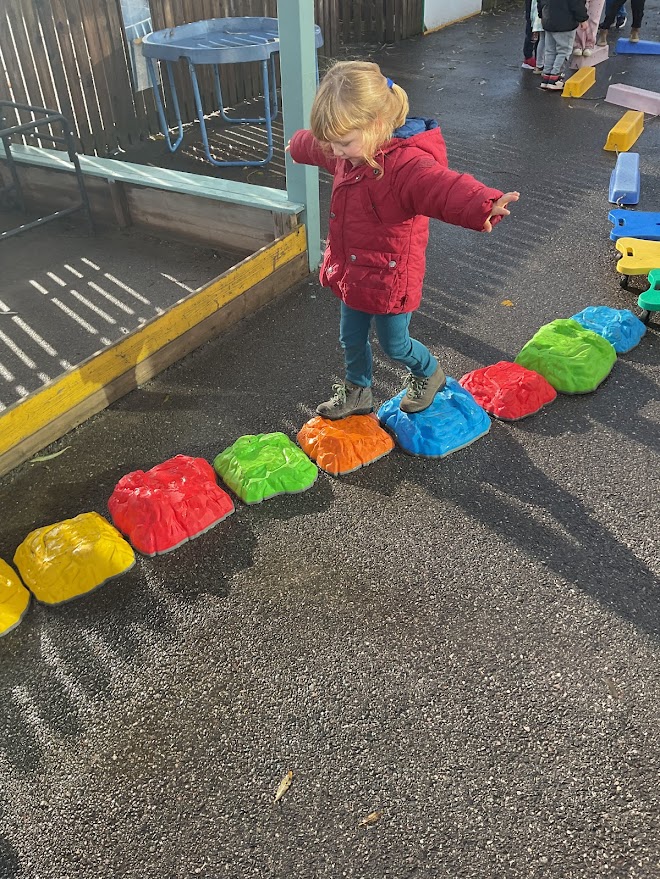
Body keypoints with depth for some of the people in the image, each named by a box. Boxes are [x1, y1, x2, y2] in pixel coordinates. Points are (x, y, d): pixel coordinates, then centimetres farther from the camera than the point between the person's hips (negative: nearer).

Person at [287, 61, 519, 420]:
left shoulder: (405, 163, -29)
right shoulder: (350, 151, 0)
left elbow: (443, 186, -48)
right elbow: (315, 146, 24)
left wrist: (483, 205, -69)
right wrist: (297, 145, 47)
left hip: (389, 280, -8)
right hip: (351, 274, 8)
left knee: (394, 344, 13)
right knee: (351, 339, 22)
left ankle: (429, 373, 45)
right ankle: (357, 391, 47)